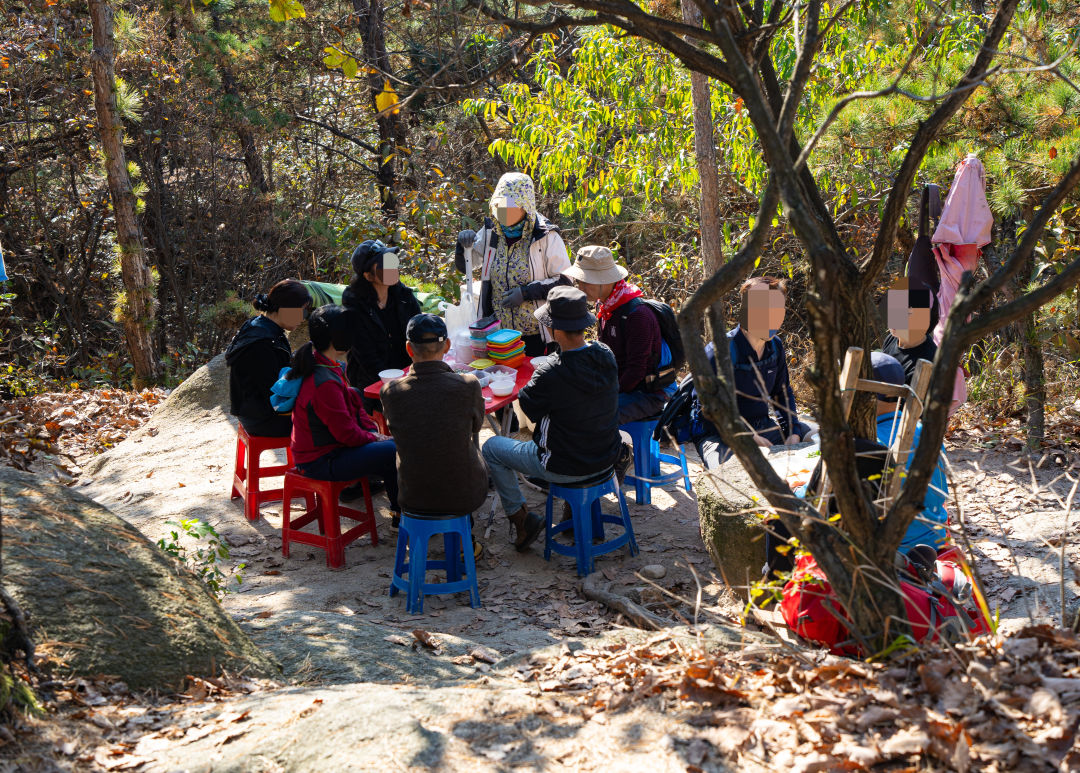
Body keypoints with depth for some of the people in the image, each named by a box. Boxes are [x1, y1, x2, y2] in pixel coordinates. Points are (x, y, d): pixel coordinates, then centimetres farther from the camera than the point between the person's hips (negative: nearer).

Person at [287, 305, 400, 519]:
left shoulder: (322, 364, 6)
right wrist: (372, 437, -7)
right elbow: (346, 433, -24)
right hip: (321, 462, -11)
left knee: (393, 443, 9)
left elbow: (353, 405, 15)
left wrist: (372, 430, 3)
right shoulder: (325, 384, -29)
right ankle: (402, 511, 5)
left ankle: (398, 510, 17)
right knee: (394, 452, -16)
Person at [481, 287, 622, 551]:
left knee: (491, 447, 15)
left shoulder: (551, 374, -31)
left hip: (567, 468, -6)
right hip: (607, 457, 6)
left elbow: (528, 407, -12)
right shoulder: (606, 356, -11)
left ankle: (521, 519, 19)